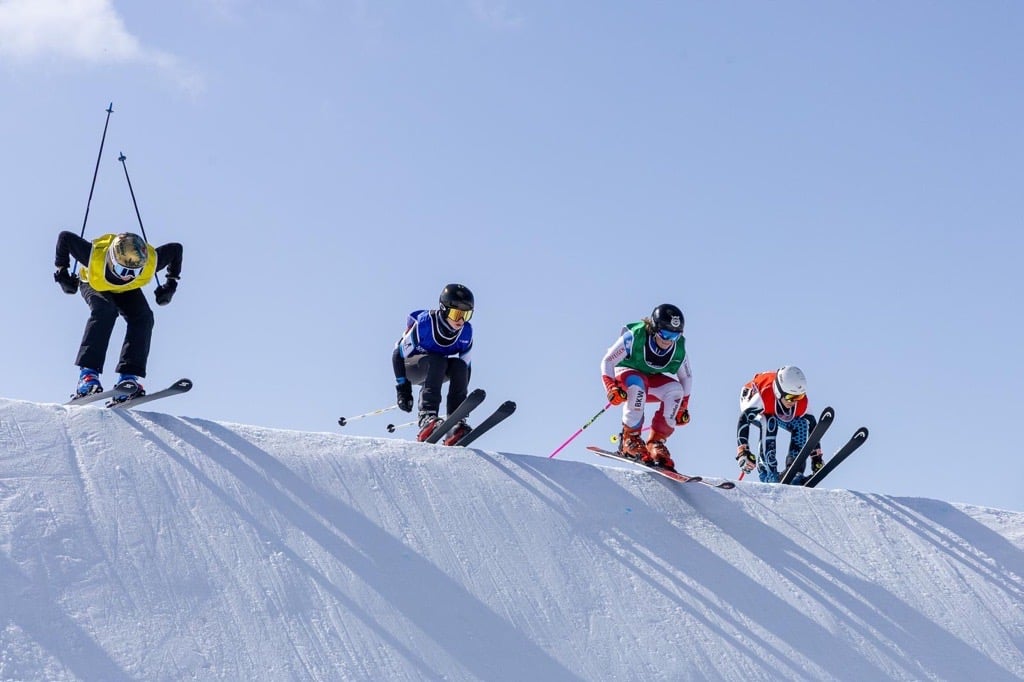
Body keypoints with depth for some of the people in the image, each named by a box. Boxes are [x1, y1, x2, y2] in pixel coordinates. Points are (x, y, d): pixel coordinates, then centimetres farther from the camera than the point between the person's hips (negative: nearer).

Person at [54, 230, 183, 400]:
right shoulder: (95, 255, -42)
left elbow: (175, 248, -18)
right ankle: (88, 374, -37)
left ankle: (128, 377, -27)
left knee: (143, 317, -25)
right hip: (93, 285, -2)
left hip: (127, 291, 3)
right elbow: (65, 237, -26)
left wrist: (171, 283, -14)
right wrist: (62, 270, -16)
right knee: (105, 310, -34)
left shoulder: (151, 262, -38)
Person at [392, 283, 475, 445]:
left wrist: (462, 398, -3)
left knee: (458, 366, -25)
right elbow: (399, 353, -18)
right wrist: (403, 388, -20)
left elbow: (465, 365, 0)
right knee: (437, 361, -34)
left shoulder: (466, 331, -12)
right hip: (411, 369, -5)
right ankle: (426, 417, -46)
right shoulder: (424, 324, -26)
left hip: (438, 369, 5)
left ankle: (456, 424, -29)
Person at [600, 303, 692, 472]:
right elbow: (607, 362, -21)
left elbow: (686, 377, 3)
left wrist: (683, 407, 1)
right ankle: (629, 439, -30)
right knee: (638, 384, -39)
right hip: (625, 374, -4)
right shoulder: (634, 336, -28)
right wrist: (611, 388, -35)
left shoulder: (679, 349, -15)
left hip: (652, 380, 4)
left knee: (675, 389, -26)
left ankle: (656, 441, -21)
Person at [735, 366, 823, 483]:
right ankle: (767, 471, -34)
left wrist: (817, 458, -13)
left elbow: (812, 427, -16)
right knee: (770, 421, -36)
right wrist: (743, 453, -53)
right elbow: (743, 421, -46)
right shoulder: (764, 396, -44)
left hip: (778, 411, 4)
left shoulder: (802, 402, -30)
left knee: (801, 424, -22)